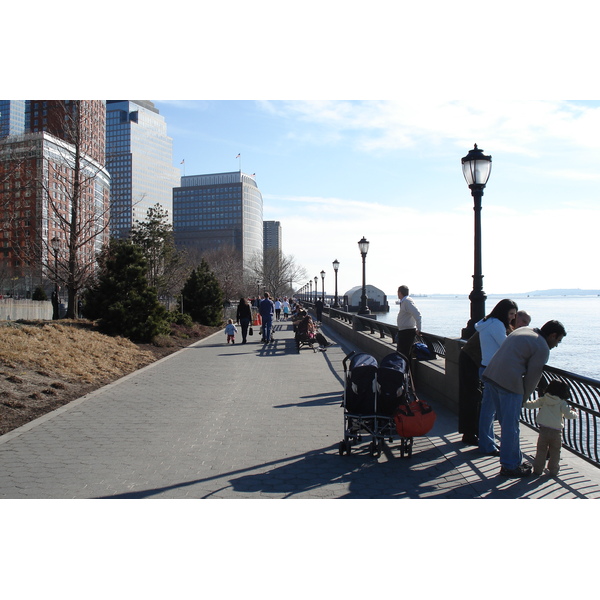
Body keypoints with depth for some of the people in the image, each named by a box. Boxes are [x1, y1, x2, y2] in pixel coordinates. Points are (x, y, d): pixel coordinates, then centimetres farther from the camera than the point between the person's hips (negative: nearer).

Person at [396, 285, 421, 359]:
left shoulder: (407, 301, -18)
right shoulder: (403, 302, 12)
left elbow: (417, 315, -28)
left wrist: (418, 329, -24)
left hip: (407, 332, -10)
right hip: (403, 331, 10)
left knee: (404, 354, -9)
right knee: (399, 353, 18)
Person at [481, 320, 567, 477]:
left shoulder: (522, 330, 20)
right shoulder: (542, 349, -3)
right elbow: (532, 378, -2)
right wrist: (523, 399, 12)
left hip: (491, 374, 9)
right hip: (509, 382, -9)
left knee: (507, 422, 18)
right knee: (510, 426, 3)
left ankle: (516, 460, 30)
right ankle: (509, 466, 14)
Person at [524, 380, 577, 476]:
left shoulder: (543, 400, 4)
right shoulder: (562, 403, -4)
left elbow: (533, 404, 11)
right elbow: (568, 414, -9)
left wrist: (525, 403, 29)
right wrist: (575, 413, 12)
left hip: (544, 429, 2)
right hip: (557, 431, -2)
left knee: (541, 450, 12)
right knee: (555, 452, 14)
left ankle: (538, 469, 15)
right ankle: (553, 470, 18)